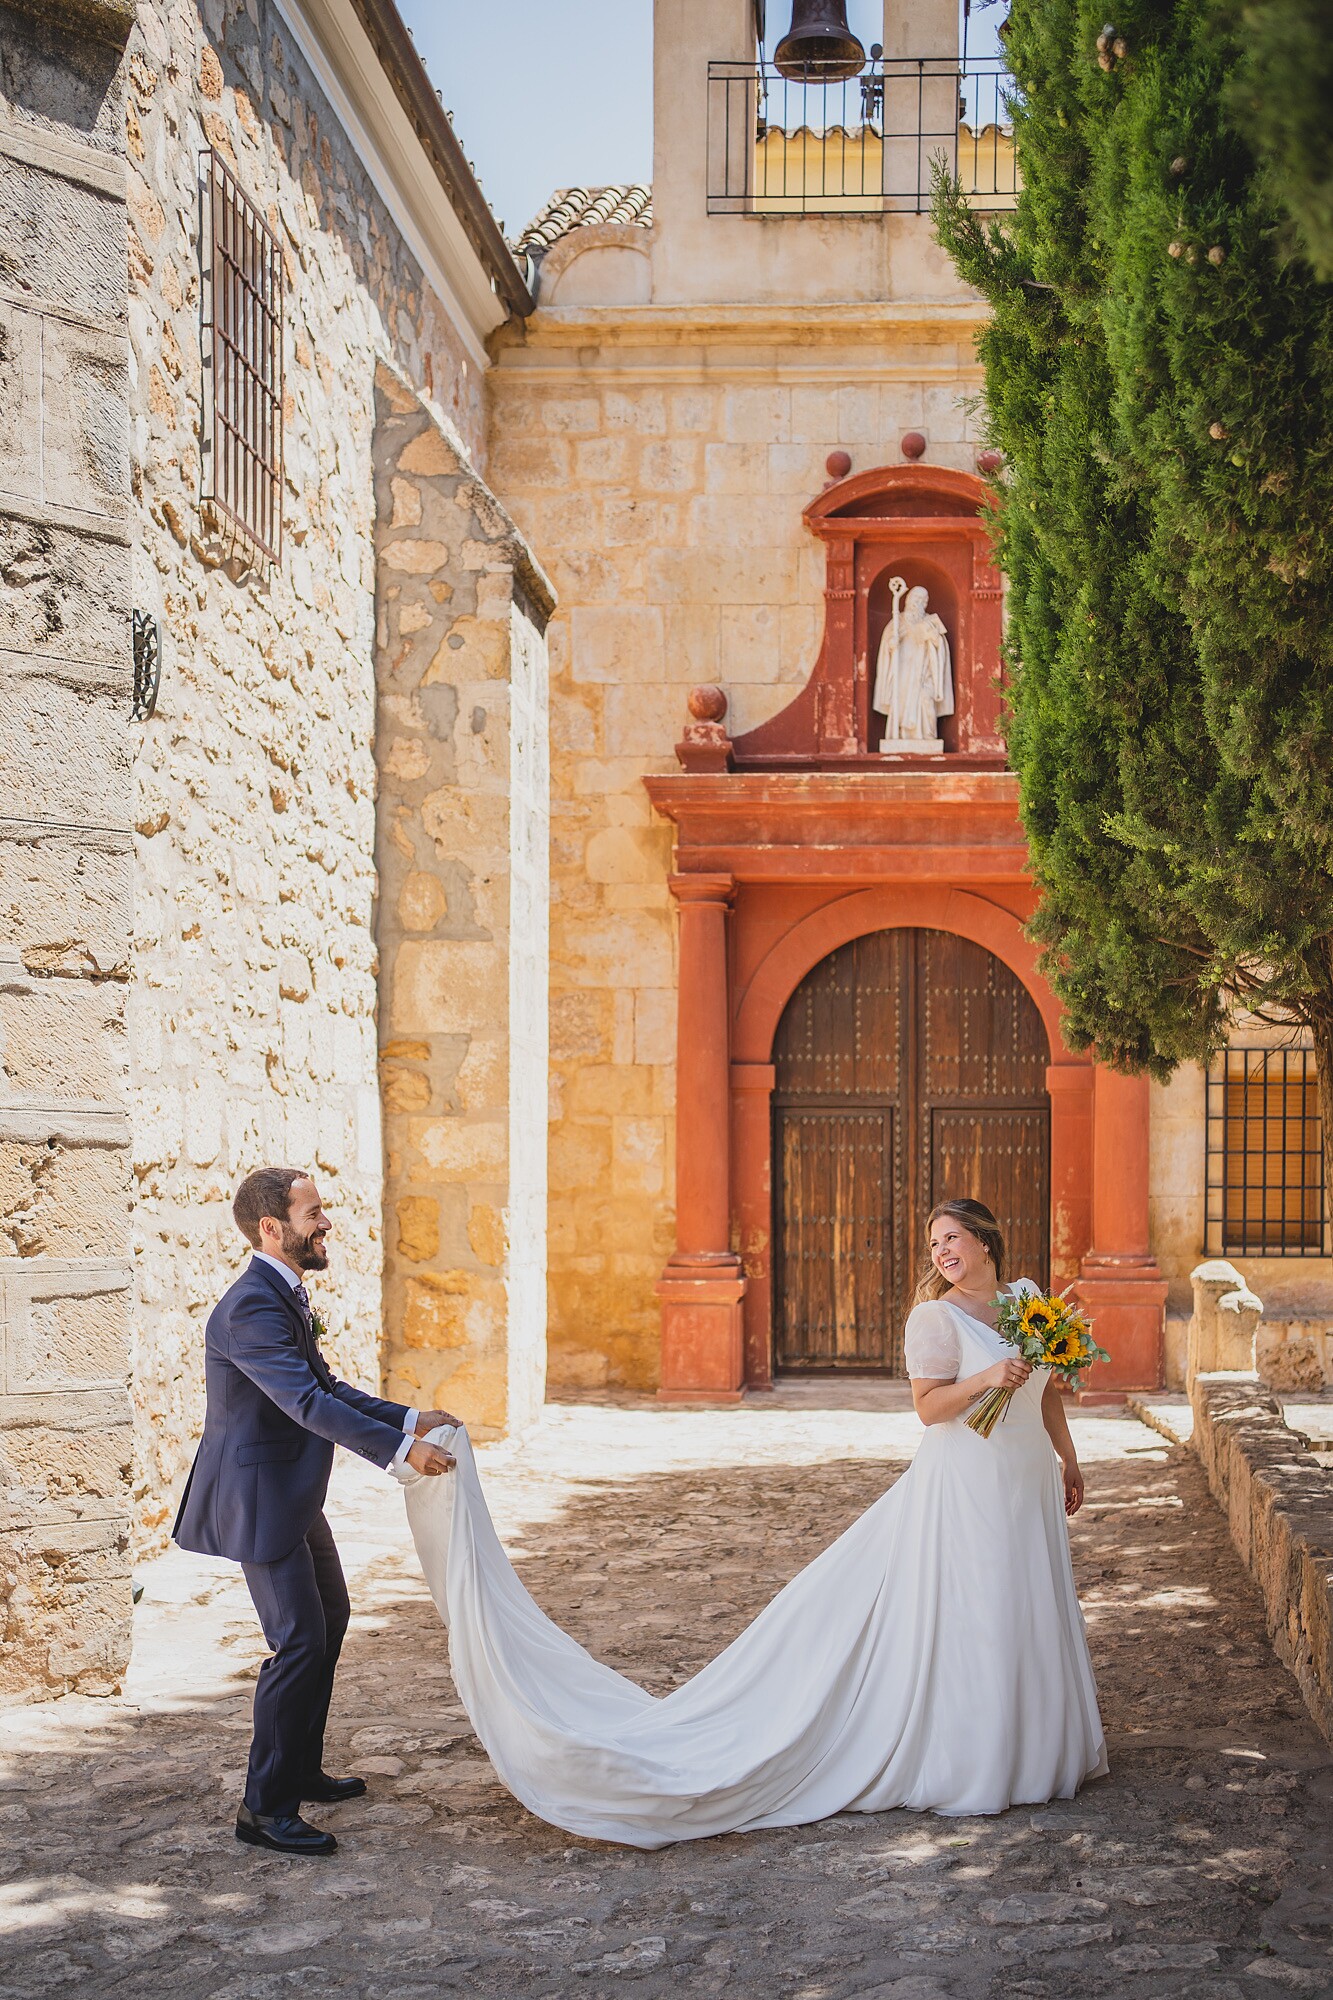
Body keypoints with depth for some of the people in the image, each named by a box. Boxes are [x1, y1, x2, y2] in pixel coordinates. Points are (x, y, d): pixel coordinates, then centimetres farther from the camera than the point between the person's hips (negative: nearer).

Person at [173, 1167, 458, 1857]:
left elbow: (325, 1386, 14)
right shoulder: (251, 1307, -24)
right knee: (299, 1640, -10)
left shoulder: (285, 1296, 10)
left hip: (291, 1495, 11)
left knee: (329, 1619, 21)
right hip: (259, 1501, -11)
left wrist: (409, 1419, 7)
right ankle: (264, 1807, -1)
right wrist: (401, 1450, -32)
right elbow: (307, 1403, -31)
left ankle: (301, 1771, 33)